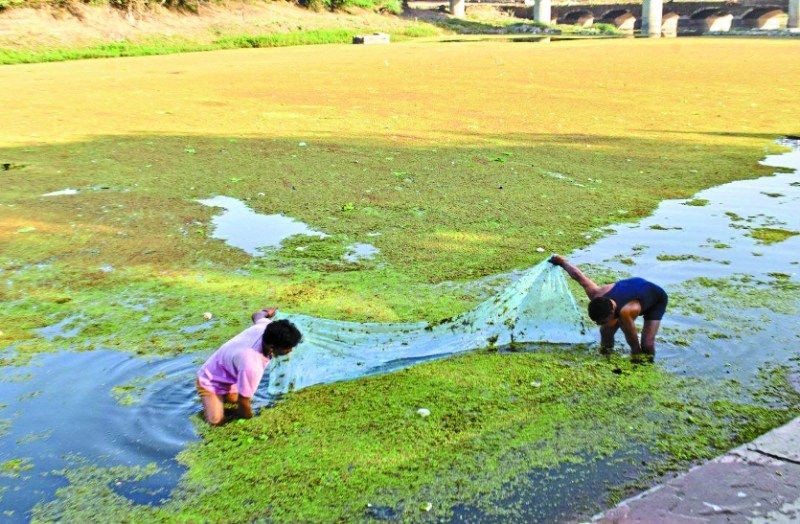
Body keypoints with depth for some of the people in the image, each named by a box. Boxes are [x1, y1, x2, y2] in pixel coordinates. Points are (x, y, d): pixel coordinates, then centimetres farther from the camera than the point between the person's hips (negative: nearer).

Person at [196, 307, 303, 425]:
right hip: (211, 382, -7)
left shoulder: (266, 326, -25)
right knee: (216, 421, -16)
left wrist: (265, 313, 28)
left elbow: (257, 315, 4)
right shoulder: (251, 365, -46)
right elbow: (244, 401, -30)